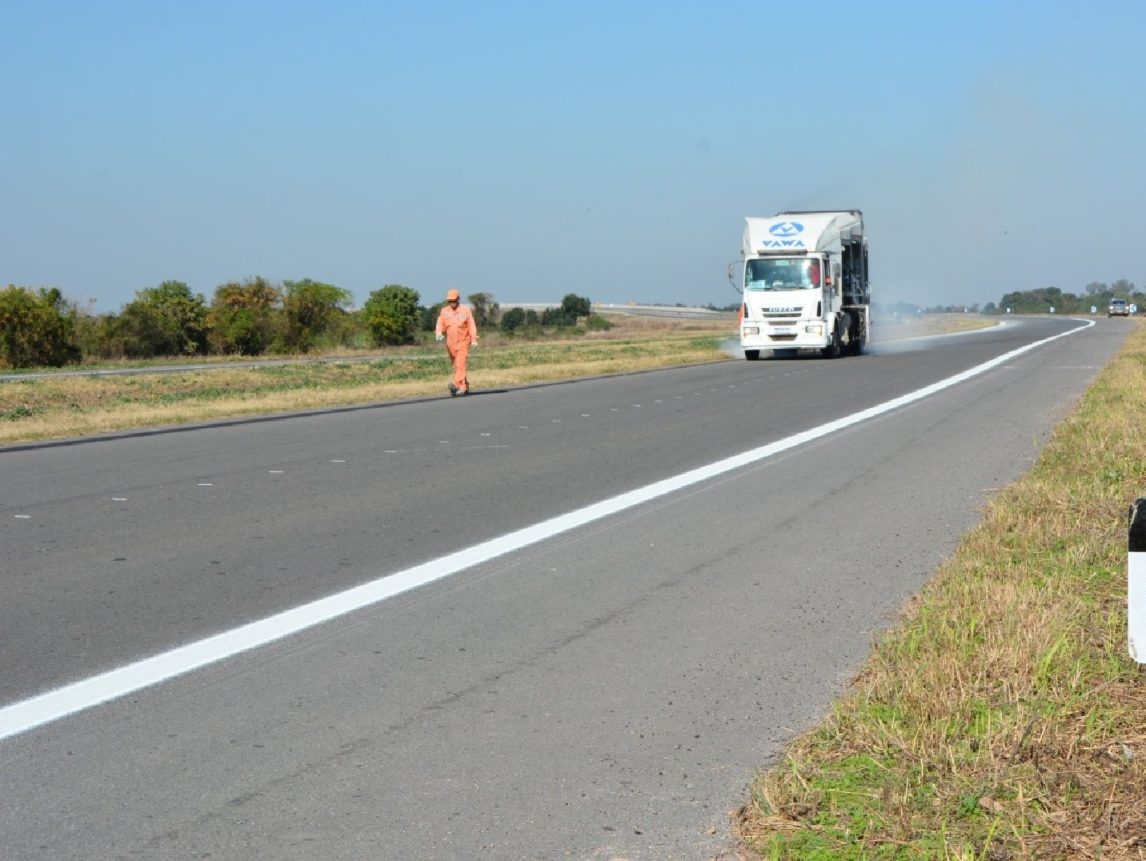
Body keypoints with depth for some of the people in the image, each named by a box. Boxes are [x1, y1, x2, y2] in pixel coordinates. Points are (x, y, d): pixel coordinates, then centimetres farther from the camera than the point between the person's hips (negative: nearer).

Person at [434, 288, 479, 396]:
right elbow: (440, 324, 1)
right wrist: (439, 333, -20)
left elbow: (472, 326, -2)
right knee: (455, 366, 8)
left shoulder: (465, 311, -2)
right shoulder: (444, 311, 6)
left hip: (463, 342, -4)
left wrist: (474, 340, -7)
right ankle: (464, 386, 17)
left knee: (460, 363, -17)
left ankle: (456, 384, -28)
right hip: (450, 343, 4)